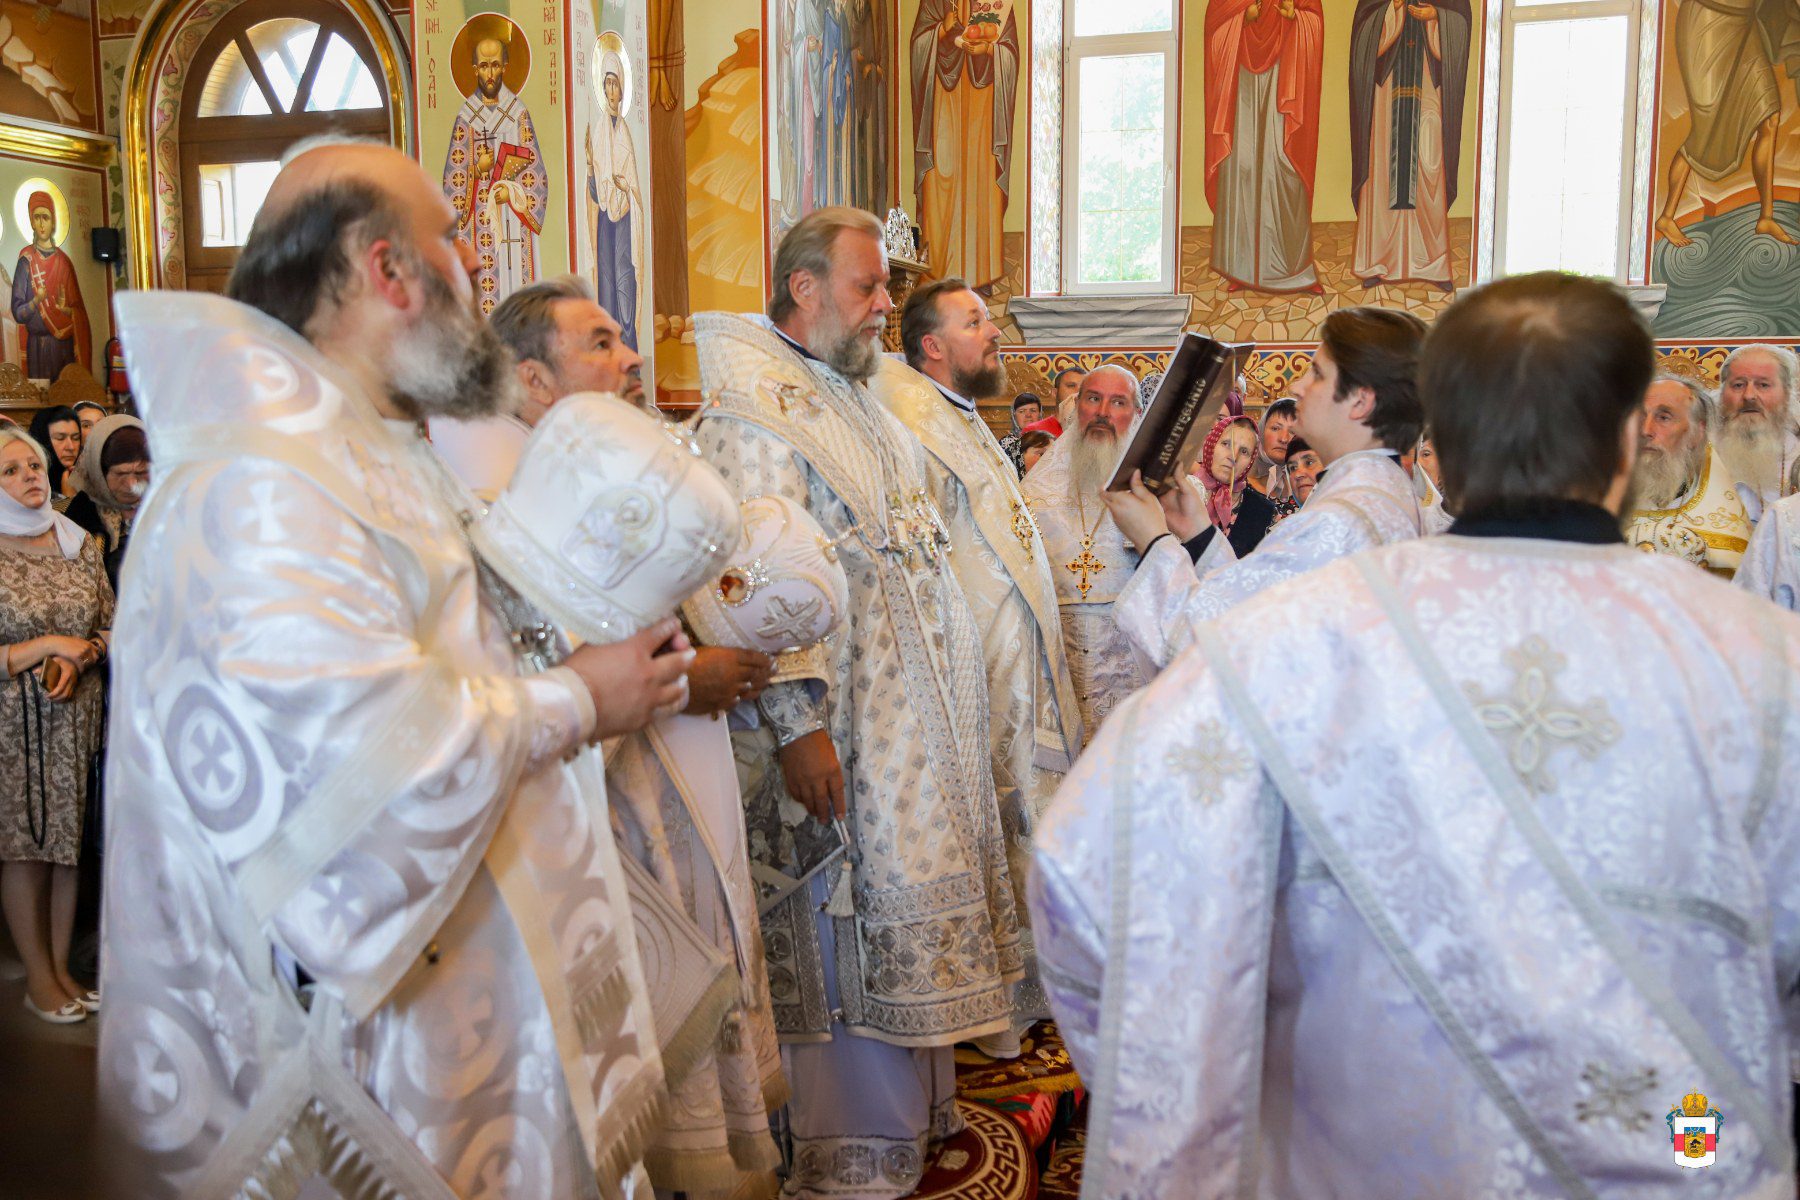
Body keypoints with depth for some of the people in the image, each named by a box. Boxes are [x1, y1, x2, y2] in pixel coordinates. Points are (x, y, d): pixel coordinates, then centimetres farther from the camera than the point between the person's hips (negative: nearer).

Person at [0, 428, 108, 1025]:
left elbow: (110, 627, 10)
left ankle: (61, 966, 23)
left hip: (76, 715, 4)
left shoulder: (79, 543, 6)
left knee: (70, 839, 10)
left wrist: (77, 658, -8)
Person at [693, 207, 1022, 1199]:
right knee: (848, 939, 0)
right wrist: (795, 723, -27)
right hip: (843, 728, -9)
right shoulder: (753, 409, -15)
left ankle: (914, 1113, 32)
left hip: (913, 714, 10)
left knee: (906, 915, 17)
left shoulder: (853, 399, 16)